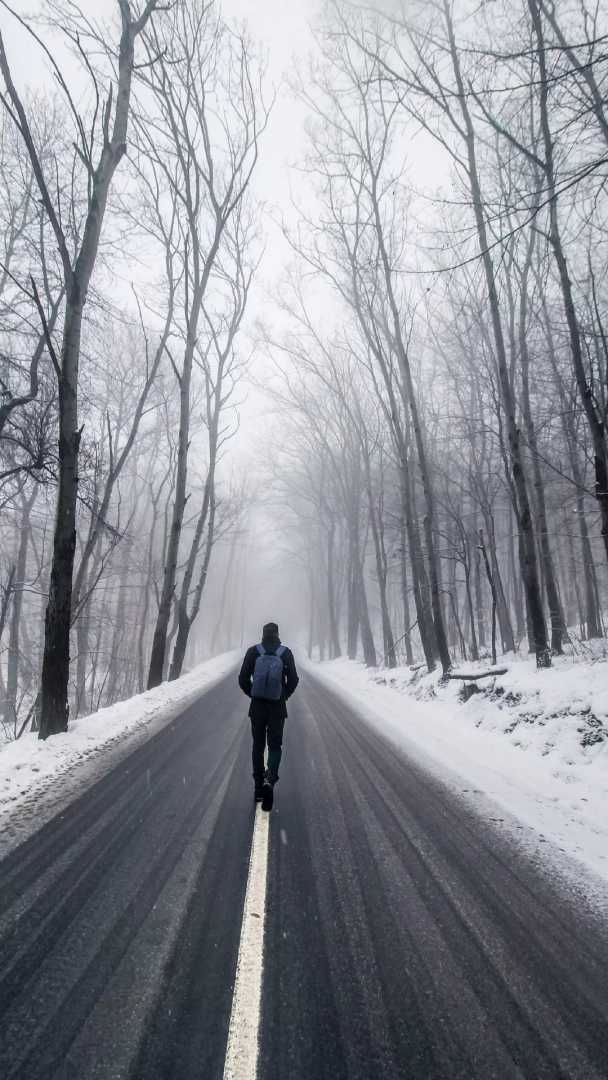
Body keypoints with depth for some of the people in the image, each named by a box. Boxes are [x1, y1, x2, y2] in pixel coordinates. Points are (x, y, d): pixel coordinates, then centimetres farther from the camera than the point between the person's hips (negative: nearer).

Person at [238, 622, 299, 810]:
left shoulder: (253, 651, -5)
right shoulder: (285, 653, -5)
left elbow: (243, 679, -5)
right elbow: (293, 680, -5)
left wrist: (252, 694, 11)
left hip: (257, 706, 1)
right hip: (278, 708, -1)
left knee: (258, 746, 14)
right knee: (275, 746, 9)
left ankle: (259, 787, 18)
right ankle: (270, 780, -14)